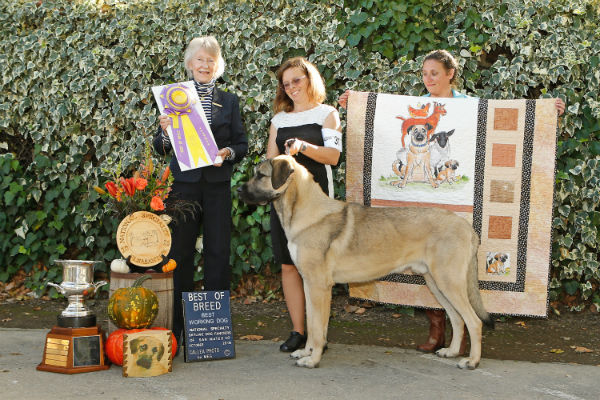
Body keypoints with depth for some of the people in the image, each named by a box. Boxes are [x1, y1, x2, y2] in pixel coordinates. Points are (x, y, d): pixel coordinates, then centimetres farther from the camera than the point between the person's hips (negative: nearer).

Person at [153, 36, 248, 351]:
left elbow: (242, 144, 10)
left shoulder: (229, 101, 11)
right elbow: (160, 148, 6)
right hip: (183, 184, -1)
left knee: (218, 252, 1)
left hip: (217, 185, 1)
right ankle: (177, 324, 8)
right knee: (180, 252, 0)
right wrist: (165, 131, -15)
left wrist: (228, 153, -11)